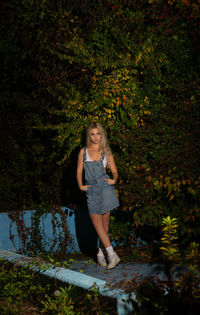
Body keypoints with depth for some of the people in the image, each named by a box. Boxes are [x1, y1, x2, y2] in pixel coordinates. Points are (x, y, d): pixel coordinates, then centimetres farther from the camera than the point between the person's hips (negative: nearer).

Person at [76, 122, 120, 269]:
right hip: (92, 191, 1)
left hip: (105, 189, -1)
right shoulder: (83, 152, 10)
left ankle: (101, 253, 13)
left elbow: (115, 171, 10)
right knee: (97, 223, -8)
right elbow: (79, 171, 14)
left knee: (104, 223, 0)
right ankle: (112, 254, -4)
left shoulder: (106, 152, 7)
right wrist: (80, 185, 1)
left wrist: (114, 180, -10)